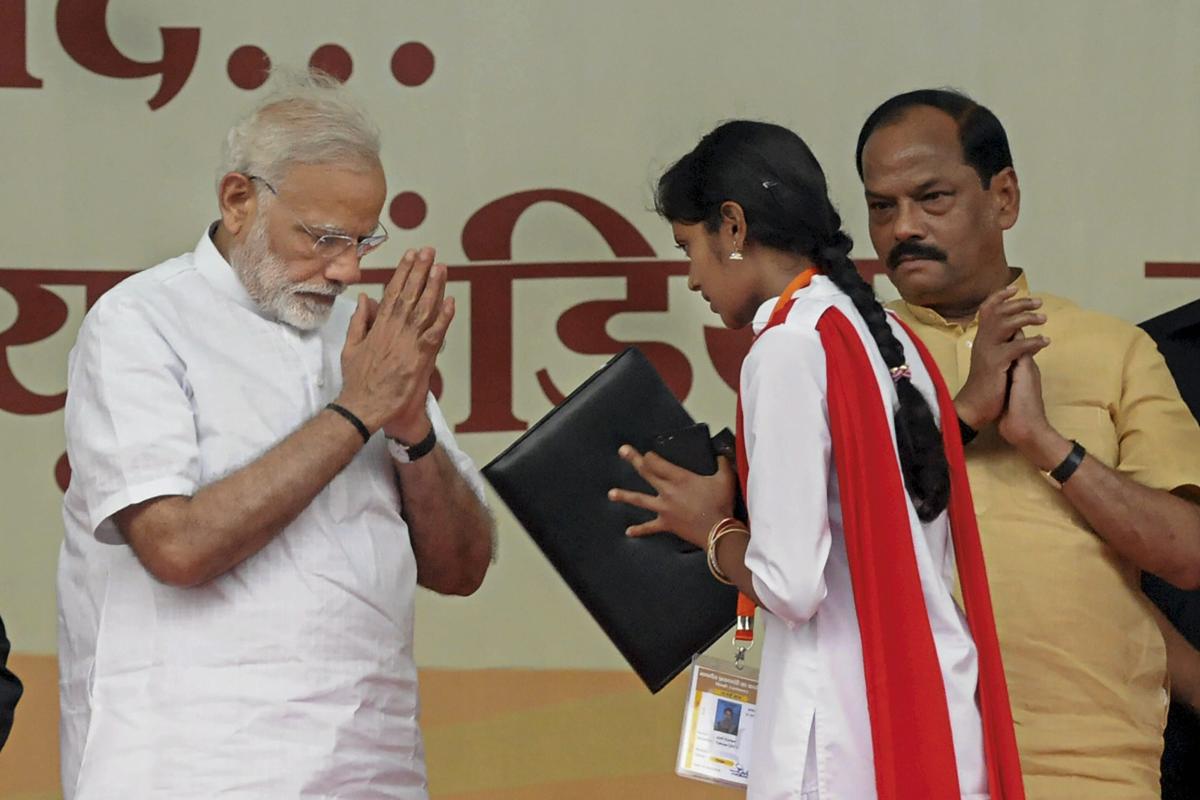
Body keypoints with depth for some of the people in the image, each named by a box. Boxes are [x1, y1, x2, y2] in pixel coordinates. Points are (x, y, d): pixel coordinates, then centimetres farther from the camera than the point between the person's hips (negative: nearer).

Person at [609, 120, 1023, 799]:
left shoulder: (789, 349, -12)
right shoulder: (889, 338, 13)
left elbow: (790, 585, -17)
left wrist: (710, 527, 2)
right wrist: (742, 503, 15)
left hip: (847, 735, -8)